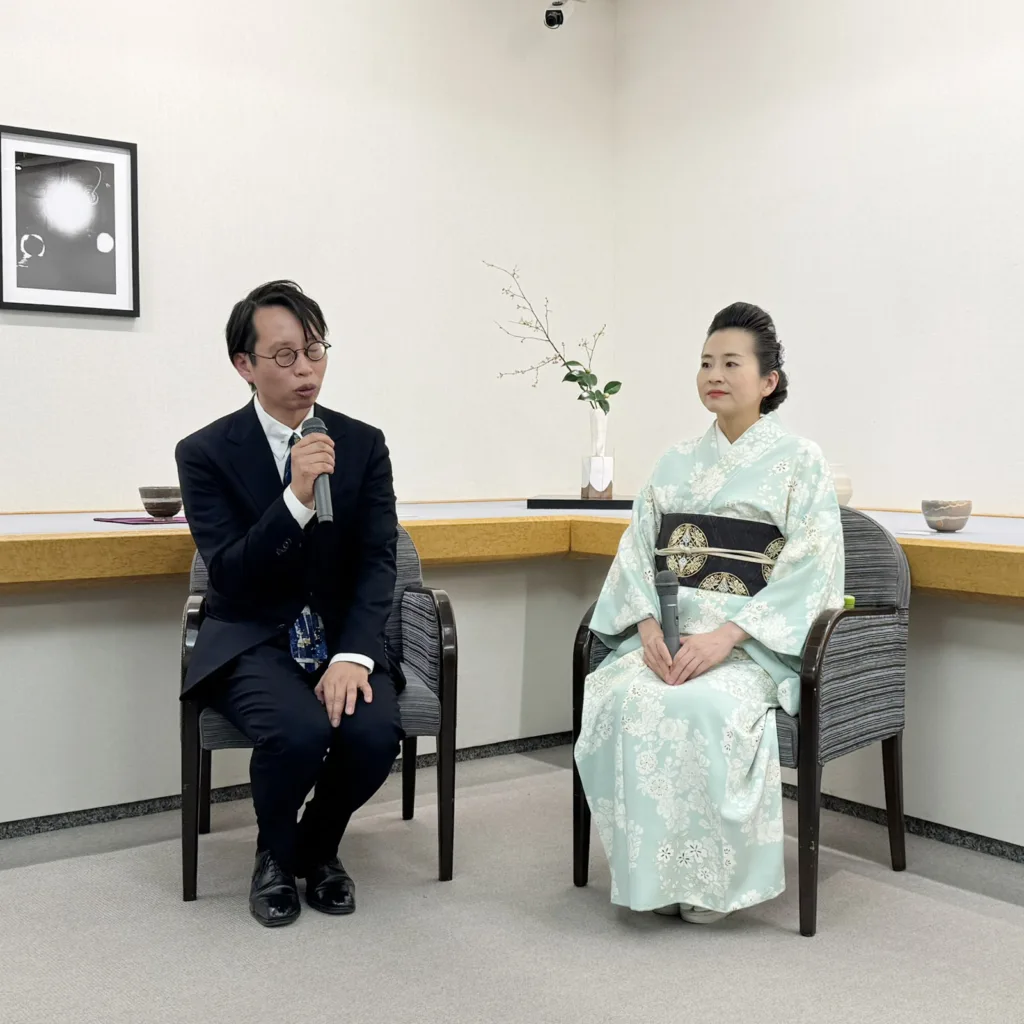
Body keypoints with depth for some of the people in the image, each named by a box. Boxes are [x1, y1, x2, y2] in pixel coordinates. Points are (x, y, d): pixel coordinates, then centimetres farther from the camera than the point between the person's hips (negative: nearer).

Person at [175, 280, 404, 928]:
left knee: (375, 731, -28)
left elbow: (378, 560, -4)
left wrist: (353, 655, -21)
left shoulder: (364, 445, 3)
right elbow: (230, 576, -13)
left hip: (342, 639, 2)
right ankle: (275, 855, 4)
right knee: (299, 731, -32)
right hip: (253, 643, -2)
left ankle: (318, 847, 8)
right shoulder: (207, 452, -5)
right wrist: (296, 498, -28)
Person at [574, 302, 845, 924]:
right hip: (667, 631, 4)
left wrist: (727, 635, -20)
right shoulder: (677, 464, 16)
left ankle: (710, 877, -12)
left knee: (705, 705, -34)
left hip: (754, 639, -4)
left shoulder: (800, 462, 2)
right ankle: (650, 871, -12)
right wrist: (649, 626, -11)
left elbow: (810, 568, -9)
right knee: (620, 699, -27)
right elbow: (638, 552, 9)